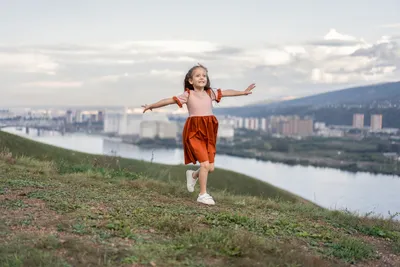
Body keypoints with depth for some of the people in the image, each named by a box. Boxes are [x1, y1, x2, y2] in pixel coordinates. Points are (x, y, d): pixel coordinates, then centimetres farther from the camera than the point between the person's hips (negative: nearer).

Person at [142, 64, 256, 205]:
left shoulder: (210, 93, 9)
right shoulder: (188, 95, -3)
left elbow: (227, 92, 17)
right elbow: (168, 100, -4)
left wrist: (243, 92, 16)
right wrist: (151, 106, -3)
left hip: (209, 133, 5)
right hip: (194, 132, -5)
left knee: (210, 167, 5)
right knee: (205, 164, -14)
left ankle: (193, 175, 38)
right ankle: (203, 195, 1)